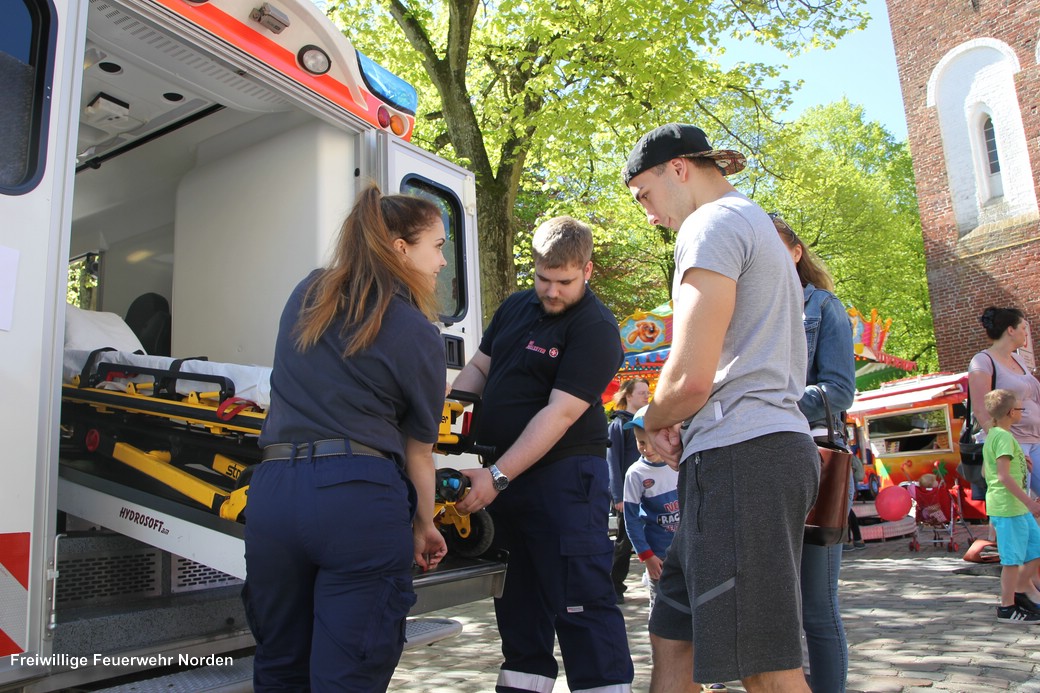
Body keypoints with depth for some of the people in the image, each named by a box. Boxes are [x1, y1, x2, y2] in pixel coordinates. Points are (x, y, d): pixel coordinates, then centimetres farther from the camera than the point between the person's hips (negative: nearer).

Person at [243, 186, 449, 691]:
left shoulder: (306, 295, 13)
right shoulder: (417, 333, -2)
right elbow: (418, 449, 5)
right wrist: (424, 526, 20)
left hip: (274, 489, 5)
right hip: (361, 496, -5)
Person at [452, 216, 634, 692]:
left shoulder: (596, 329, -13)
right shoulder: (514, 308, 12)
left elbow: (560, 412, -20)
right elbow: (478, 369, 18)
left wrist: (497, 477, -24)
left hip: (563, 475, -7)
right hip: (501, 477, 8)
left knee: (581, 602, -6)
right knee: (518, 598, 17)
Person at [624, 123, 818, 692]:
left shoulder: (713, 224, -6)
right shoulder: (760, 227, 28)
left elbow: (690, 378, -16)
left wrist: (654, 422, 6)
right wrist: (678, 429, 14)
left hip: (739, 453, -11)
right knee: (673, 640, 14)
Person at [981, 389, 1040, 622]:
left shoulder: (992, 435, 14)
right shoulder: (1005, 437, -16)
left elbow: (985, 471, 22)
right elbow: (1003, 475, -24)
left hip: (1016, 506, 10)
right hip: (1008, 506, -10)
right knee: (1013, 558, -1)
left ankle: (1021, 590, 26)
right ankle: (1007, 607, 8)